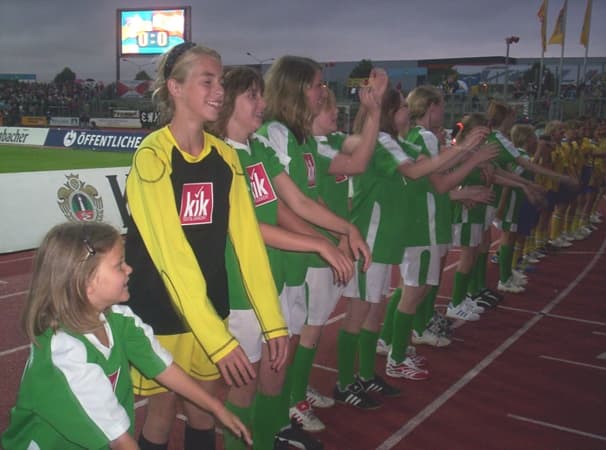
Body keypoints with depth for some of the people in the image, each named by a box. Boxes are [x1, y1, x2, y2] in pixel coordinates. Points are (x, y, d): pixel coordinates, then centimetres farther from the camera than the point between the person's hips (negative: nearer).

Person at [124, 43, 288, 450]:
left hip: (212, 305, 5)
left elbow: (248, 238, -5)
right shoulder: (152, 157, -18)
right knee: (164, 410, 12)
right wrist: (219, 339, -29)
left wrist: (273, 320, -10)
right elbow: (171, 255, -25)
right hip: (160, 310, -5)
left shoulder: (225, 156, -1)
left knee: (205, 410, 16)